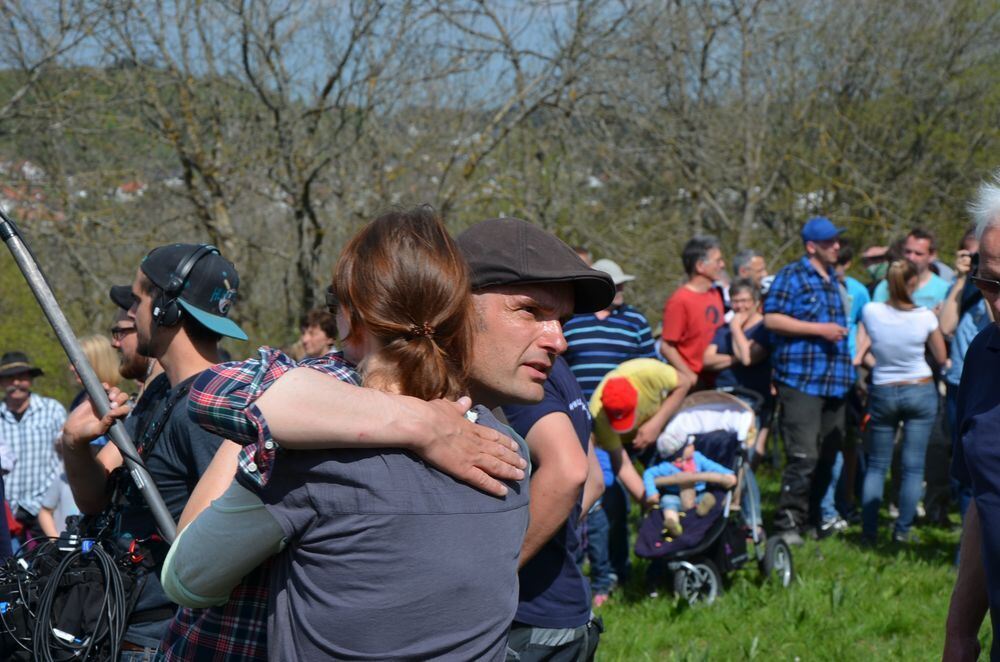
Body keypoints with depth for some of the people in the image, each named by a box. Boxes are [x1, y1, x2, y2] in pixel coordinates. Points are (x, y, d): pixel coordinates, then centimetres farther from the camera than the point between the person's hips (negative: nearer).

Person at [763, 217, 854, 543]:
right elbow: (771, 319, -13)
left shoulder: (834, 279, 21)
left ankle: (813, 517, 21)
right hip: (801, 380, -8)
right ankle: (788, 523, -10)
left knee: (828, 455, 10)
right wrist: (819, 329, -14)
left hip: (834, 380, 8)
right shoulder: (792, 276, -3)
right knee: (803, 456, -14)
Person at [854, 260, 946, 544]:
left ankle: (869, 531, 5)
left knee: (876, 465, 11)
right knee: (913, 466, 5)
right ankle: (903, 530, 5)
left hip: (883, 393, 1)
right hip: (920, 391, -1)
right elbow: (941, 357, 0)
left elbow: (859, 355, -5)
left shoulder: (870, 312, -10)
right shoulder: (925, 317, -12)